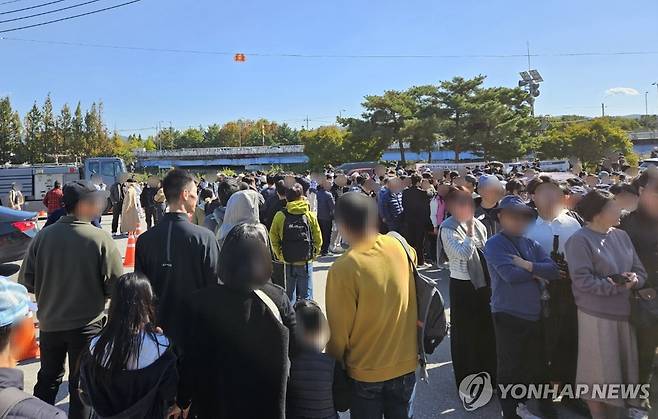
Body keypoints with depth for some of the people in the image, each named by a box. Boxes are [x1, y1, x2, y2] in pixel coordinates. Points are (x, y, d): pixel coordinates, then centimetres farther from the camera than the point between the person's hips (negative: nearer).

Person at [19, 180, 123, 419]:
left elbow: (25, 281, -3)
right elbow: (117, 286, -17)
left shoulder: (43, 236, -9)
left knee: (48, 378, 25)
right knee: (81, 384, 14)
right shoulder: (100, 239, -19)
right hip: (86, 325, -3)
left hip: (49, 322, 4)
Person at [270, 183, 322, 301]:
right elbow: (318, 239, -3)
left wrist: (280, 255, 6)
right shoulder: (310, 215, -7)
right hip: (306, 262, -1)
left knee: (290, 295, 15)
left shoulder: (280, 216, -7)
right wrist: (313, 254, 10)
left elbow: (273, 238, -5)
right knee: (306, 296, 9)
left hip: (288, 262, 1)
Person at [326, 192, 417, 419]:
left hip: (365, 370, -4)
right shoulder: (400, 246, -11)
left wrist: (336, 363, 1)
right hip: (405, 362, 4)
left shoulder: (344, 268, -24)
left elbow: (338, 329, -15)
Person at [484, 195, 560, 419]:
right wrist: (536, 272, -8)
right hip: (508, 316, -6)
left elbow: (554, 270, -3)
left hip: (535, 314, 6)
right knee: (510, 368, 8)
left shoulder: (531, 244, 9)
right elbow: (511, 275, -23)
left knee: (538, 365, 20)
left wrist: (529, 265, -17)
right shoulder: (494, 244, -10)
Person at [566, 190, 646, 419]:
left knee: (623, 368, 17)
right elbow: (583, 280, -19)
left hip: (624, 313, 7)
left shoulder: (621, 235, 6)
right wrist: (617, 286, -19)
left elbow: (640, 271, 8)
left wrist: (633, 279, -13)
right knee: (599, 373, 6)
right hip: (596, 315, -7)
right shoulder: (580, 240, -14)